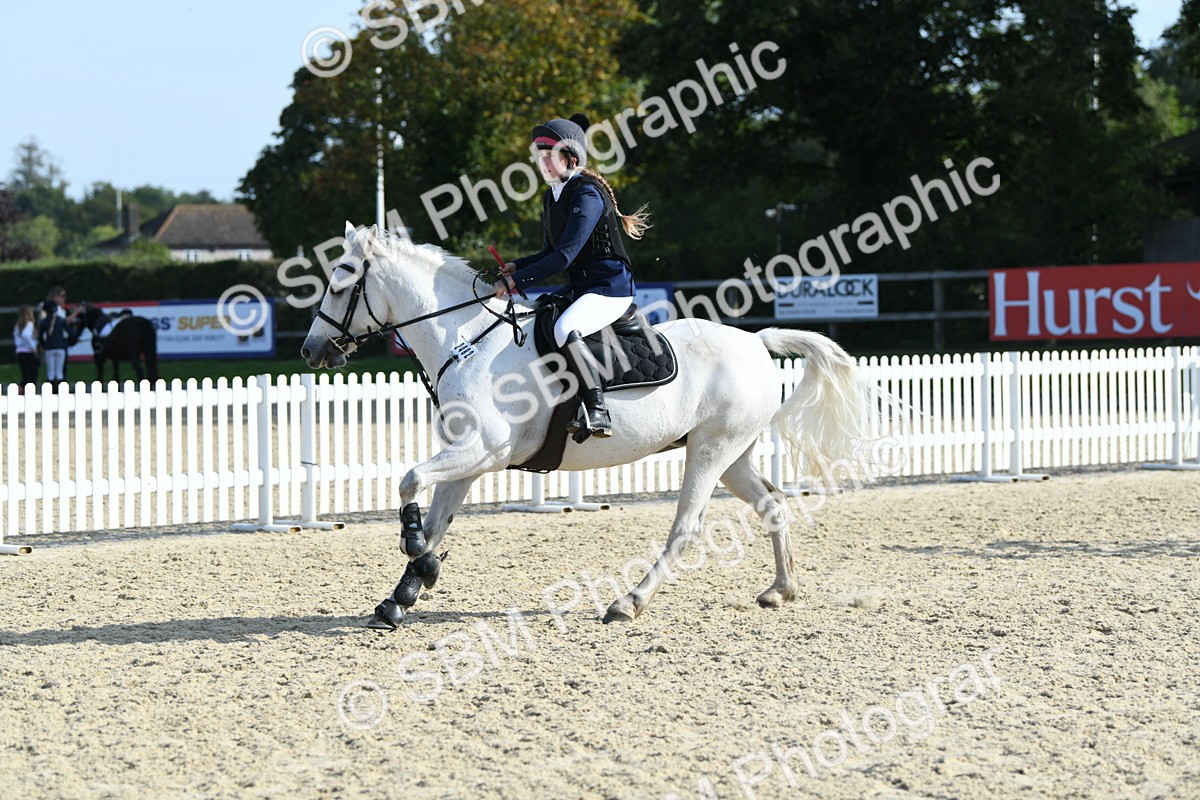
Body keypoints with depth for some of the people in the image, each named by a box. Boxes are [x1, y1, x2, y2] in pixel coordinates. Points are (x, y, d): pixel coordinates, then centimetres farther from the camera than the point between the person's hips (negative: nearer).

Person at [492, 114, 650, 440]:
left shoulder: (587, 195, -17)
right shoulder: (552, 197, 12)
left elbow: (565, 255, -25)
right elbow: (551, 252, 21)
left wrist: (516, 281, -25)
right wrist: (517, 267, 1)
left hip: (610, 289, -11)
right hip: (577, 289, 11)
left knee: (565, 329, -35)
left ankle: (597, 413, -36)